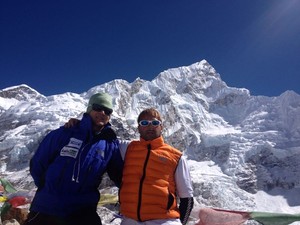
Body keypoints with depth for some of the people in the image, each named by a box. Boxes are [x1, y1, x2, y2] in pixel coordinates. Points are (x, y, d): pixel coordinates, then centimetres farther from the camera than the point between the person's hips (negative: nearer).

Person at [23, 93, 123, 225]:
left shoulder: (110, 144, -2)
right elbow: (37, 163, 5)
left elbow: (120, 176, 7)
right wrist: (47, 190, 9)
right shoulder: (64, 134, -3)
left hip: (83, 213, 0)